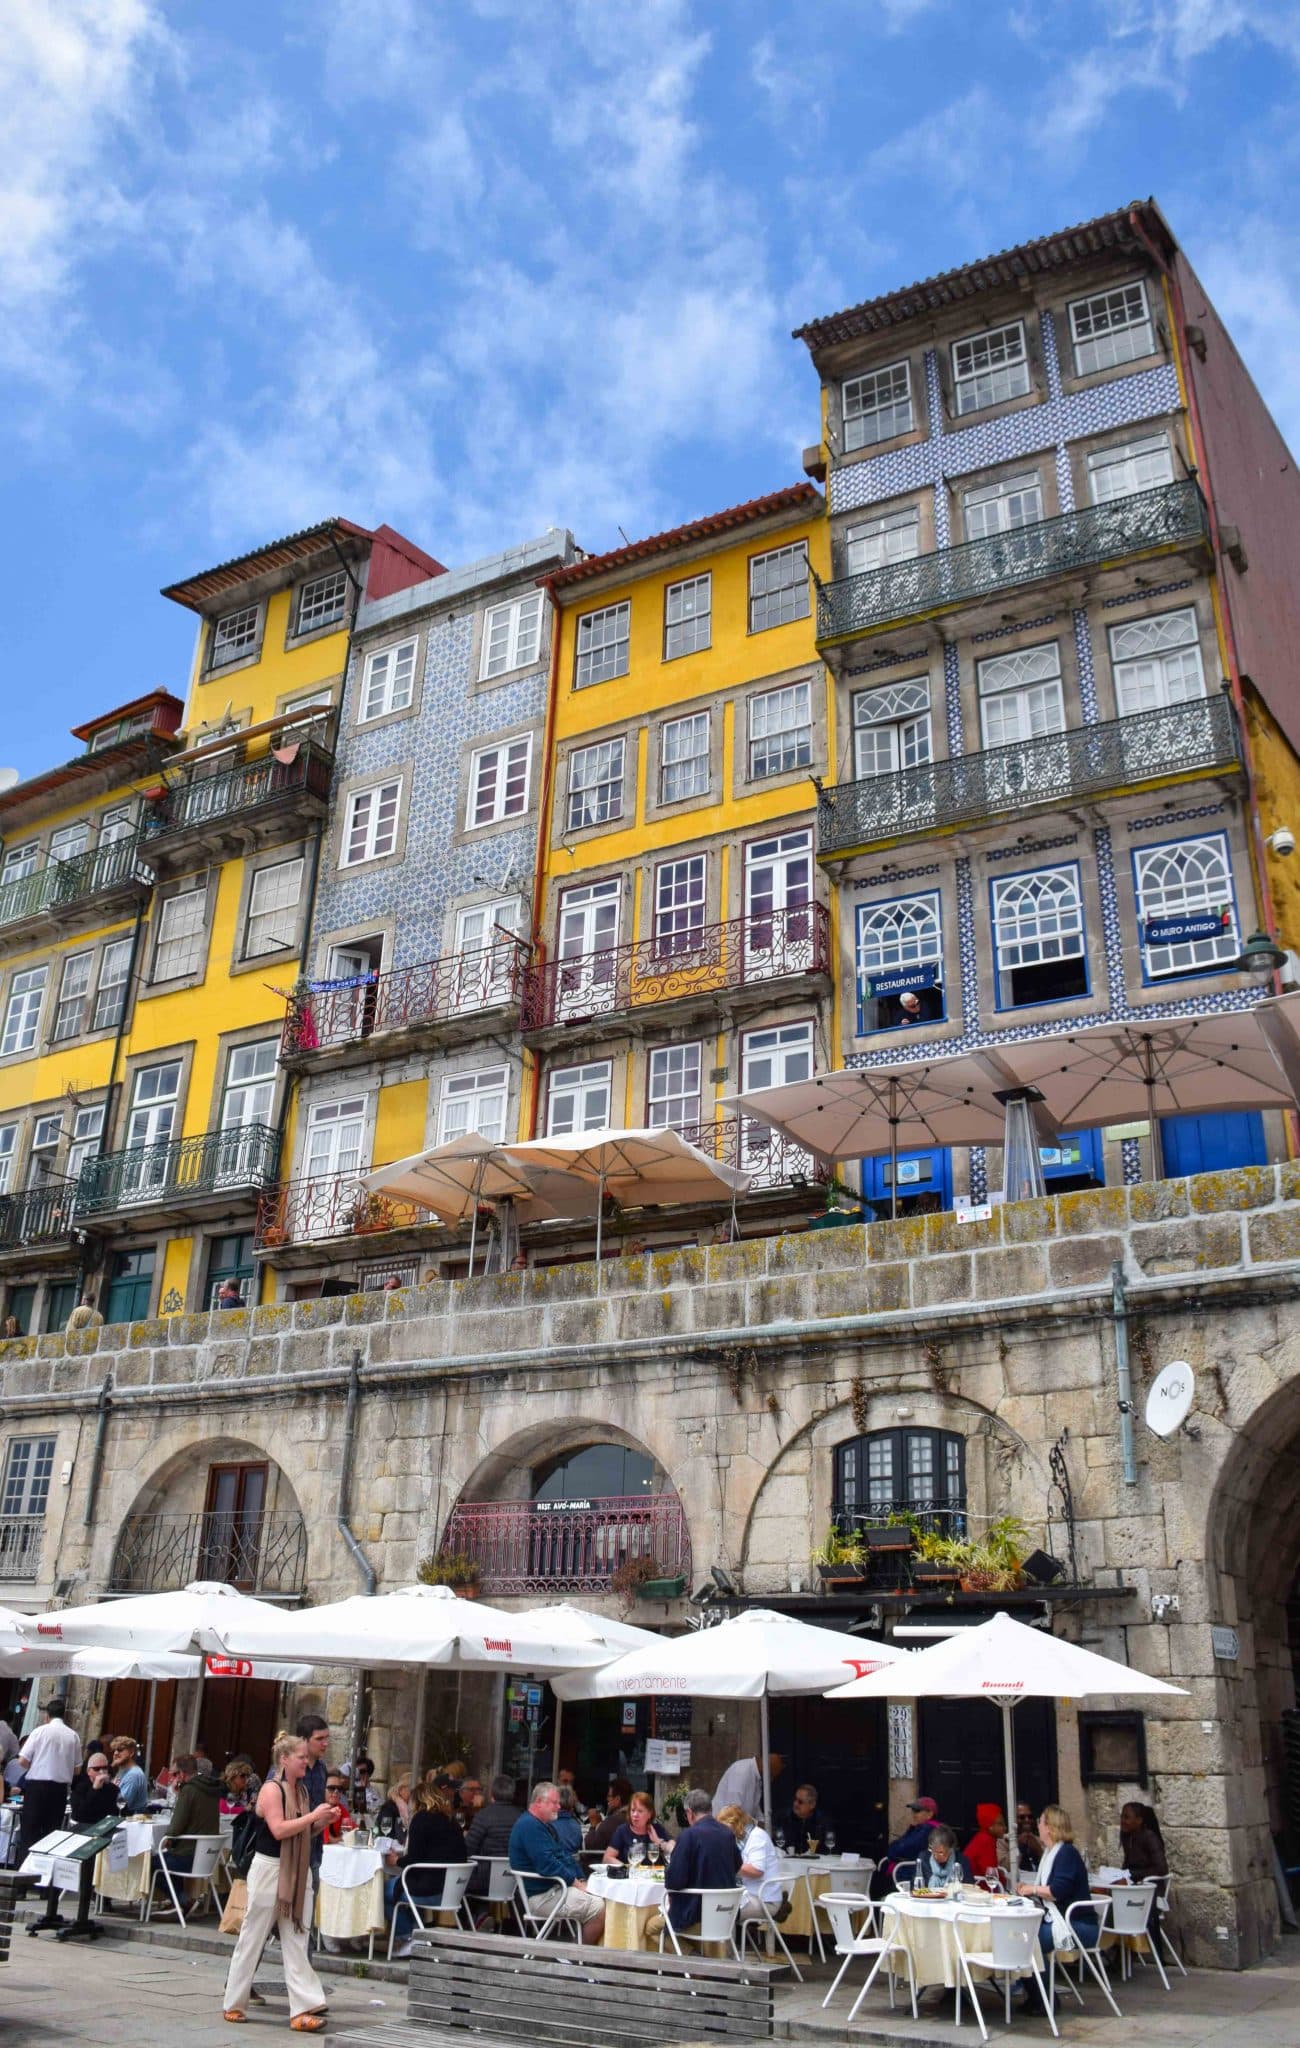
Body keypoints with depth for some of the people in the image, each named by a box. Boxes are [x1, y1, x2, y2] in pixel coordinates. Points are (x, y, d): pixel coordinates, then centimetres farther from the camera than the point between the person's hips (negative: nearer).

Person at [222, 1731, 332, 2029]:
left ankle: (303, 2008, 2)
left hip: (297, 1871, 7)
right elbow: (279, 1830, -24)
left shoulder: (301, 1791, 11)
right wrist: (313, 1815, -21)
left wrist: (321, 1823, 0)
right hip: (269, 1869, -7)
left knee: (296, 1943, 4)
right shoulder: (272, 1789, -13)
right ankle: (234, 2003, 19)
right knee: (253, 1938, 5)